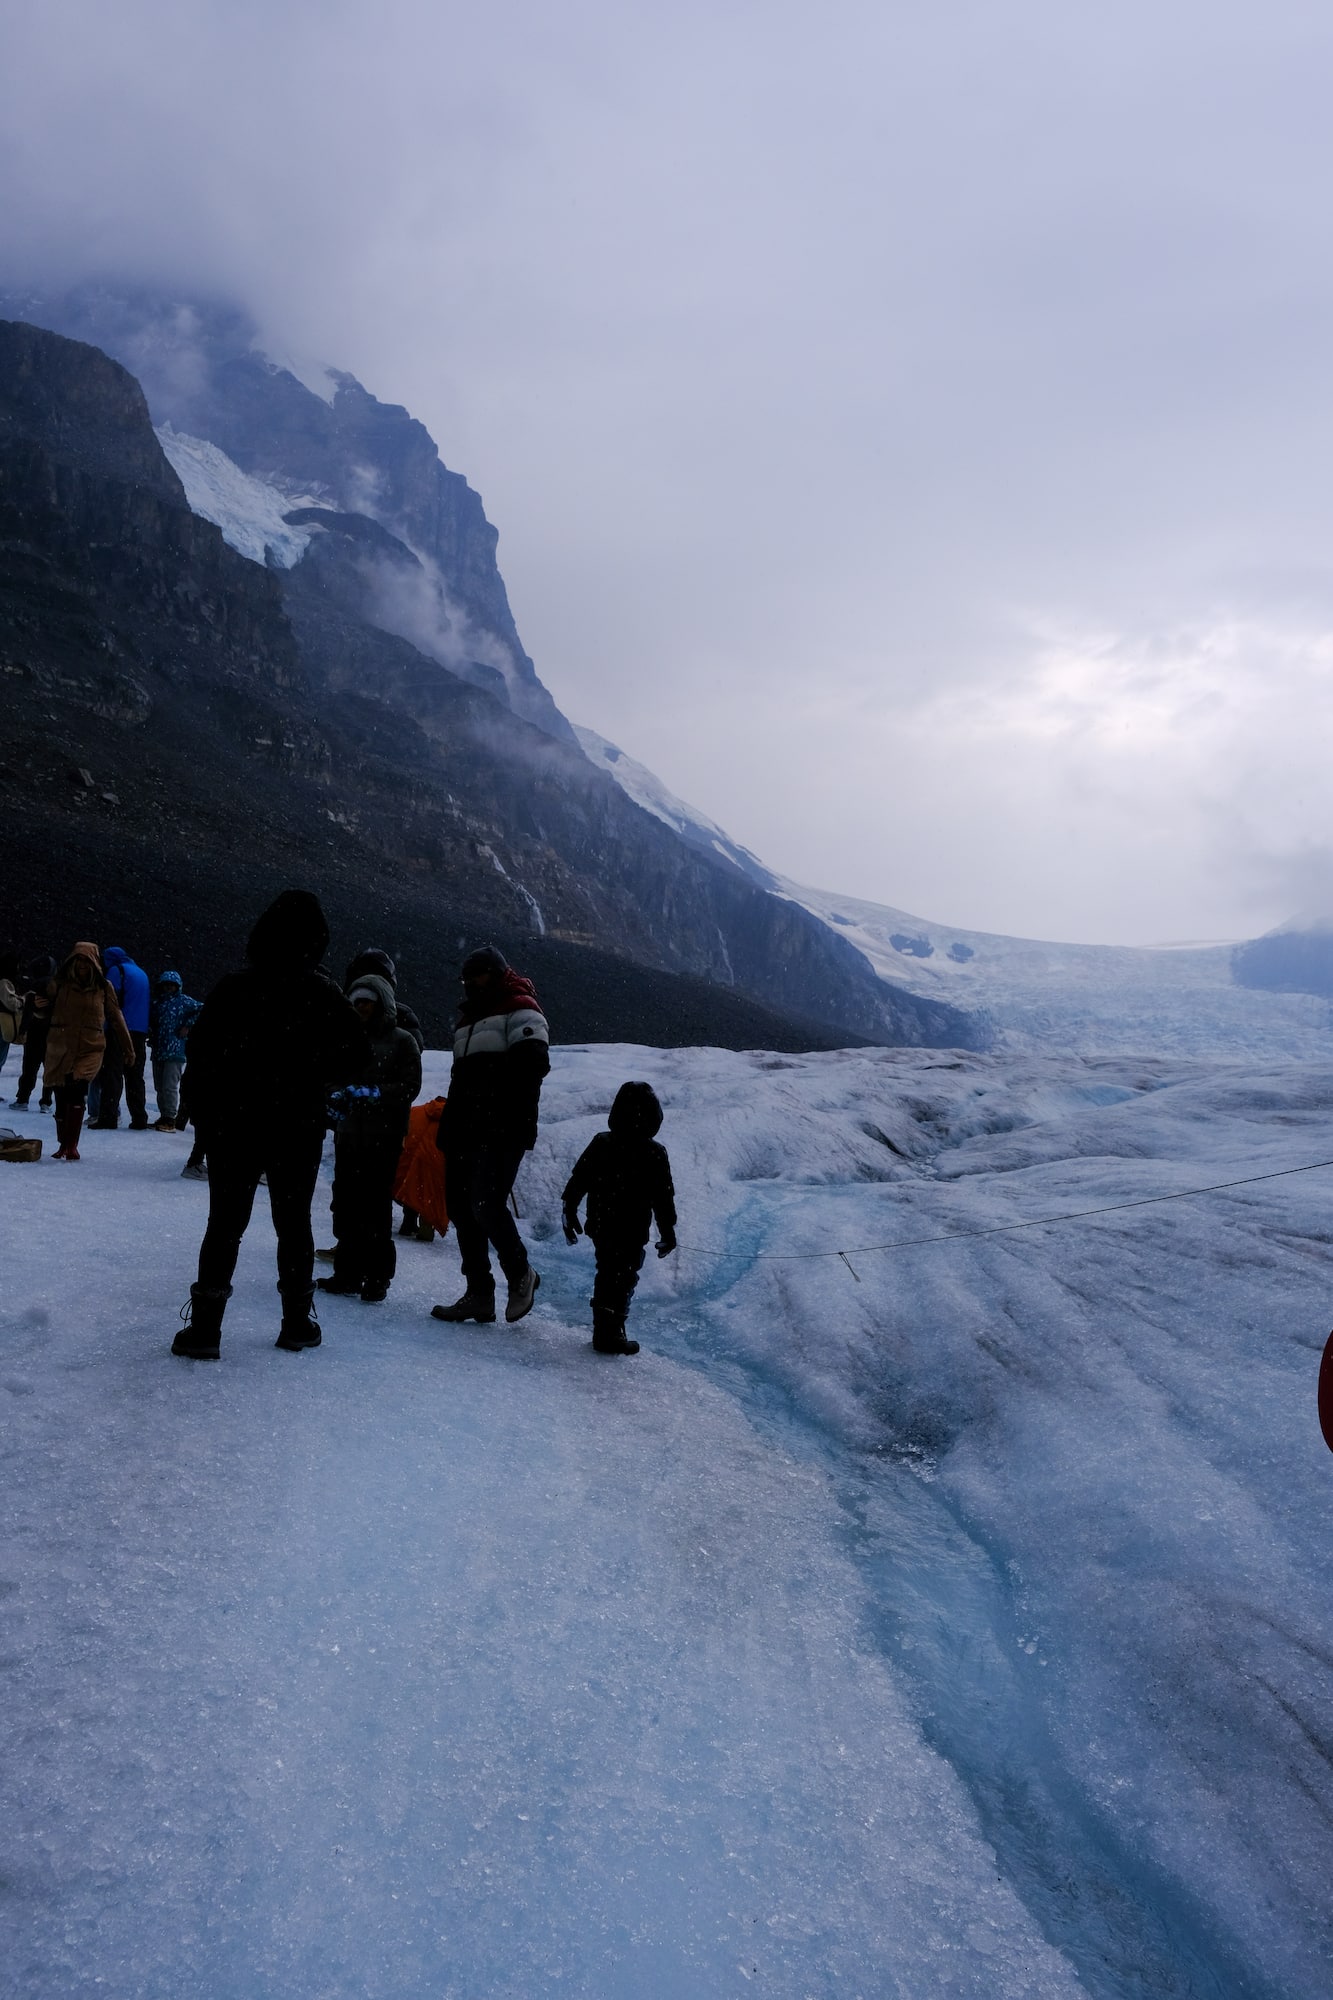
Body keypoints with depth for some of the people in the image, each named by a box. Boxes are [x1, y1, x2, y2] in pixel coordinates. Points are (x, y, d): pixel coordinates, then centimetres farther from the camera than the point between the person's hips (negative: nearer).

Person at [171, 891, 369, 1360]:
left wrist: (205, 1116, 3)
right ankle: (297, 1322, 17)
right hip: (300, 1130, 0)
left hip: (235, 1127, 0)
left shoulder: (233, 988, -7)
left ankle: (205, 1326, 3)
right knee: (294, 1222, 12)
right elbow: (356, 1056, -5)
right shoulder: (323, 993, -6)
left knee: (225, 1223, 7)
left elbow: (200, 1052, -6)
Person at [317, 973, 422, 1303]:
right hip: (347, 1134, 4)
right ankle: (348, 1272, 16)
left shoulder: (401, 1041, 1)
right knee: (345, 1204, 6)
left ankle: (377, 1279, 5)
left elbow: (410, 1087, -5)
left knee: (376, 1206, -3)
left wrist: (373, 1093, -17)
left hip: (383, 1137, -4)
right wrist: (335, 1097, -3)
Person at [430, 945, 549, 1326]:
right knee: (462, 1208, 6)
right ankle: (479, 1295, 12)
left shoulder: (519, 1010, 0)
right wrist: (448, 1129, 18)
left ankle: (520, 1275, 3)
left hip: (502, 1132, -9)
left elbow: (534, 1062, -17)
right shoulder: (470, 1017, 27)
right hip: (466, 1133, 9)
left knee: (486, 1205, -18)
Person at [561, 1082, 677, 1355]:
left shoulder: (600, 1143, -1)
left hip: (600, 1227, 5)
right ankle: (610, 1335, 0)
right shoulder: (654, 1154, -13)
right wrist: (667, 1232, 1)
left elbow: (577, 1180, 5)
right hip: (632, 1232, -5)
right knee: (624, 1278, 3)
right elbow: (663, 1198, -9)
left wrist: (569, 1210, 16)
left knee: (607, 1273, 20)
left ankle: (603, 1328, 30)